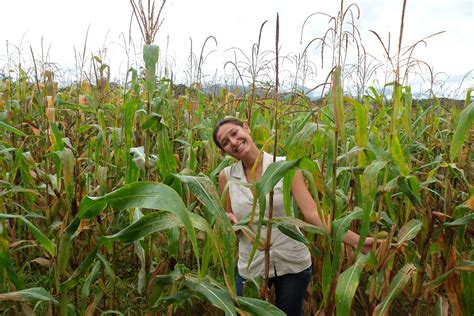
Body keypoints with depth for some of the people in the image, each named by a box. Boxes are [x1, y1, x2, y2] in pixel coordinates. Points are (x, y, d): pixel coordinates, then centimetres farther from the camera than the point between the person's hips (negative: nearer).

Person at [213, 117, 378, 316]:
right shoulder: (226, 176, -4)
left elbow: (312, 213, -16)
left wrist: (357, 241, -26)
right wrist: (227, 221, -17)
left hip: (293, 263, -1)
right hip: (251, 267, 2)